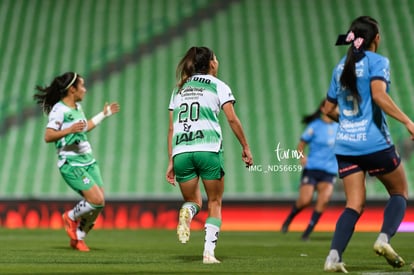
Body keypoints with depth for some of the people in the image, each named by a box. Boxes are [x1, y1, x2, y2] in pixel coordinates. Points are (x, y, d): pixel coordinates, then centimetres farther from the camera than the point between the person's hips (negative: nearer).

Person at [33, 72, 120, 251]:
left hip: (88, 161, 9)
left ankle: (78, 238, 18)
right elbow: (48, 136, -21)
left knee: (99, 203, 0)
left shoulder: (77, 107, 15)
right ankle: (71, 217, 10)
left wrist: (104, 114, 38)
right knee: (96, 201, -19)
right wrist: (69, 130, -35)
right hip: (71, 164, -9)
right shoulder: (59, 109, -12)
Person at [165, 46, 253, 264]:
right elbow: (232, 119, 0)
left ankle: (186, 213, -19)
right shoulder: (218, 86, 9)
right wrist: (245, 147, 7)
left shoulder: (179, 89, 21)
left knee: (192, 201, 17)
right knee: (215, 203, 10)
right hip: (208, 150, -3)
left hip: (181, 151, 3)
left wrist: (171, 162, 19)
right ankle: (209, 252, -5)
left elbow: (171, 128, 18)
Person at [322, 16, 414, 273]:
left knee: (355, 205, 4)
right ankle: (384, 238, -8)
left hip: (345, 146, 5)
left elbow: (329, 108, 21)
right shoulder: (377, 61, -4)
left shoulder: (341, 67, 15)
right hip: (375, 143, -5)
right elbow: (379, 94, -21)